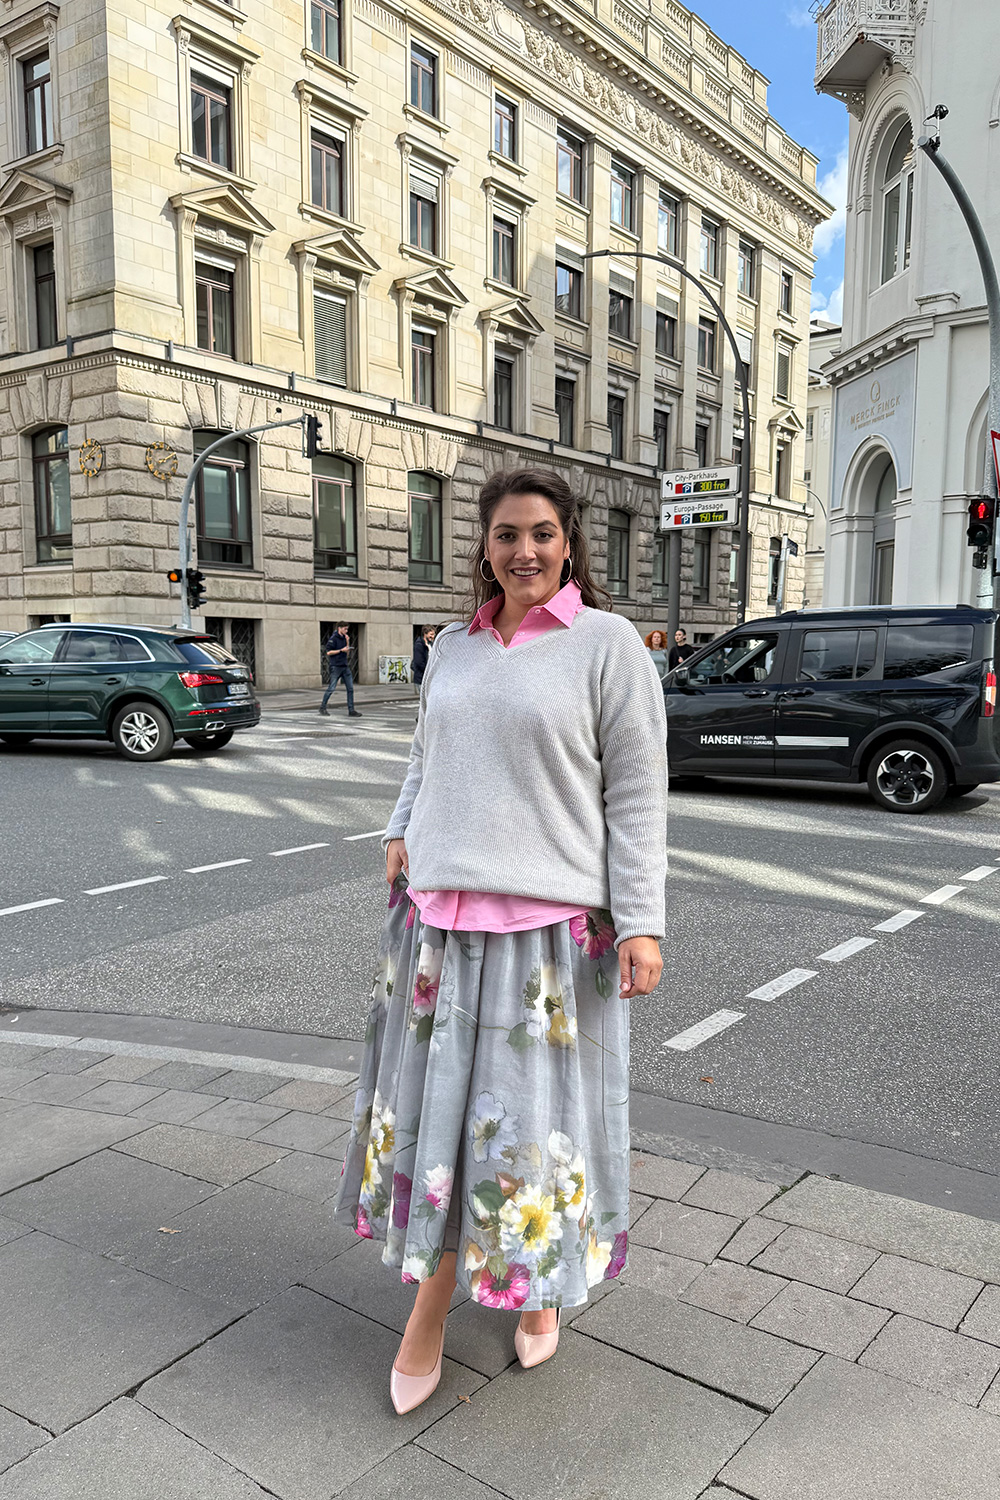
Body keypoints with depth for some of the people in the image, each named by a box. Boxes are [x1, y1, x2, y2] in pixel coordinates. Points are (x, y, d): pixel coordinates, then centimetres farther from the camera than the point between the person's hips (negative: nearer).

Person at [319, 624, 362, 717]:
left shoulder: (344, 638, 14)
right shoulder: (333, 638, -7)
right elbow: (328, 652, -13)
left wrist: (348, 642, 4)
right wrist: (341, 650, -13)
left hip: (345, 666, 7)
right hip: (336, 667, -7)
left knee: (350, 688, 0)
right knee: (331, 688, -3)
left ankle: (351, 711, 1)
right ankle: (323, 707, 14)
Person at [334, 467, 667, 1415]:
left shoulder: (607, 643, -4)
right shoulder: (453, 645, 11)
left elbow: (636, 793, -6)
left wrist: (642, 922, -11)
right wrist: (400, 836, 5)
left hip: (549, 923, -4)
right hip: (439, 913, 5)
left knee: (532, 1113, 8)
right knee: (436, 1099, 11)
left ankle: (536, 1286, 35)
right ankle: (429, 1304, 29)